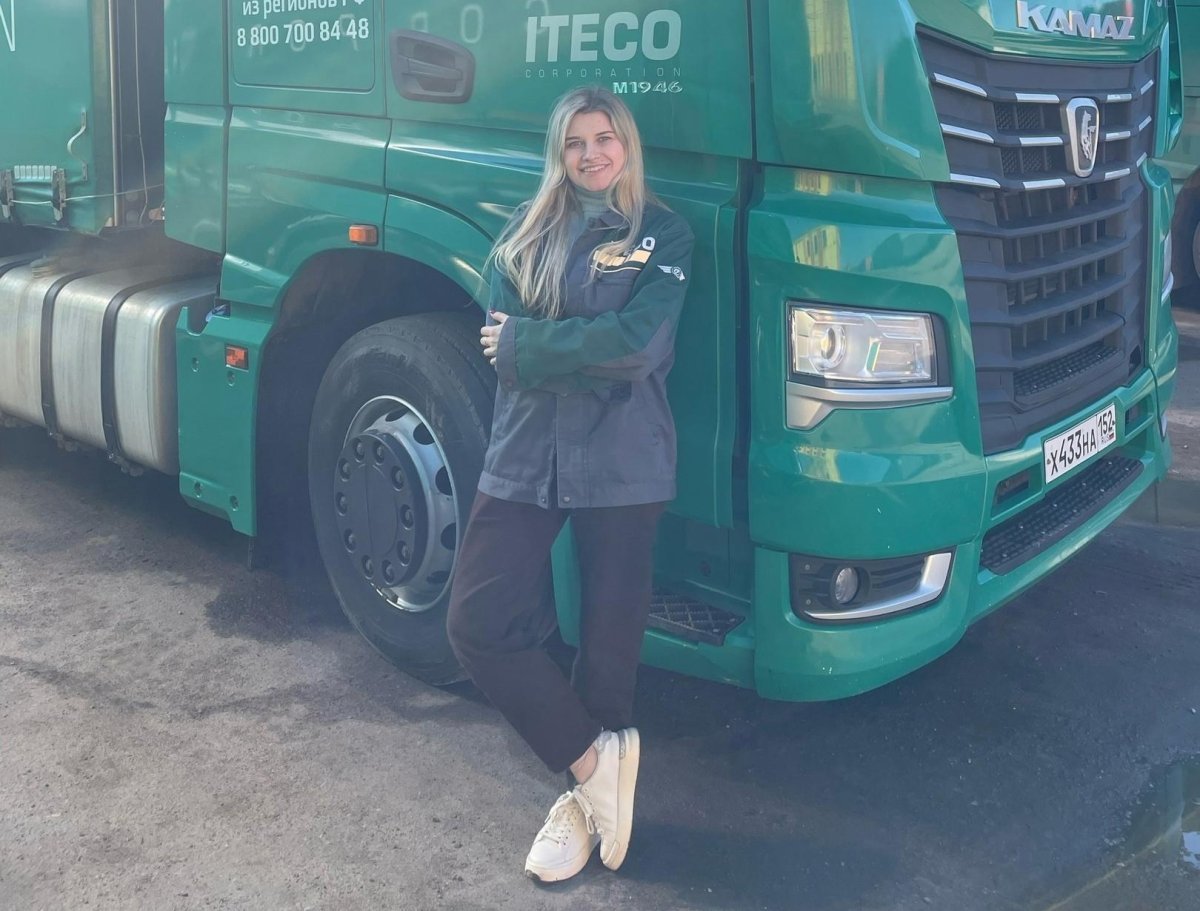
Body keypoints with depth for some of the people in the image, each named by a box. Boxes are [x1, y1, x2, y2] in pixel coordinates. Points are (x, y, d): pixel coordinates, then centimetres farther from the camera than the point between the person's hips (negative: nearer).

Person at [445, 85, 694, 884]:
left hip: (622, 466, -3)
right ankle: (597, 763, 10)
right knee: (478, 624, -6)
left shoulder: (664, 234, 2)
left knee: (609, 641, 7)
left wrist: (526, 341, -9)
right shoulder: (526, 232, 11)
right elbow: (500, 347, -3)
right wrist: (594, 351, -13)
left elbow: (640, 346, -14)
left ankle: (588, 797, 28)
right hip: (525, 459, 3)